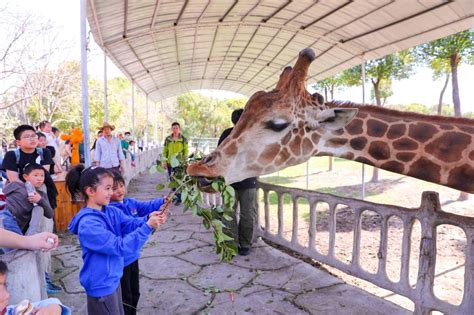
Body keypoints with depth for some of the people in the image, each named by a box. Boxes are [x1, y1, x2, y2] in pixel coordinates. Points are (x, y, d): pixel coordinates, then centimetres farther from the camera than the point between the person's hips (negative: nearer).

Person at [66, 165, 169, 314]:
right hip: (101, 285, -8)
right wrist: (148, 227, -34)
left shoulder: (111, 211, -1)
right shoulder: (88, 224, -28)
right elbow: (119, 247, -30)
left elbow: (130, 224, -7)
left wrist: (148, 219, -27)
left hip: (112, 279, 8)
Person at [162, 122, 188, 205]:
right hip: (170, 163, 3)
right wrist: (164, 162, 4)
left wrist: (185, 161, -4)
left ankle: (179, 198, 1)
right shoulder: (167, 139, 5)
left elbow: (186, 151, 3)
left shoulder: (183, 139, 0)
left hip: (180, 163, -3)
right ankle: (175, 195, 25)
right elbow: (165, 151, 9)